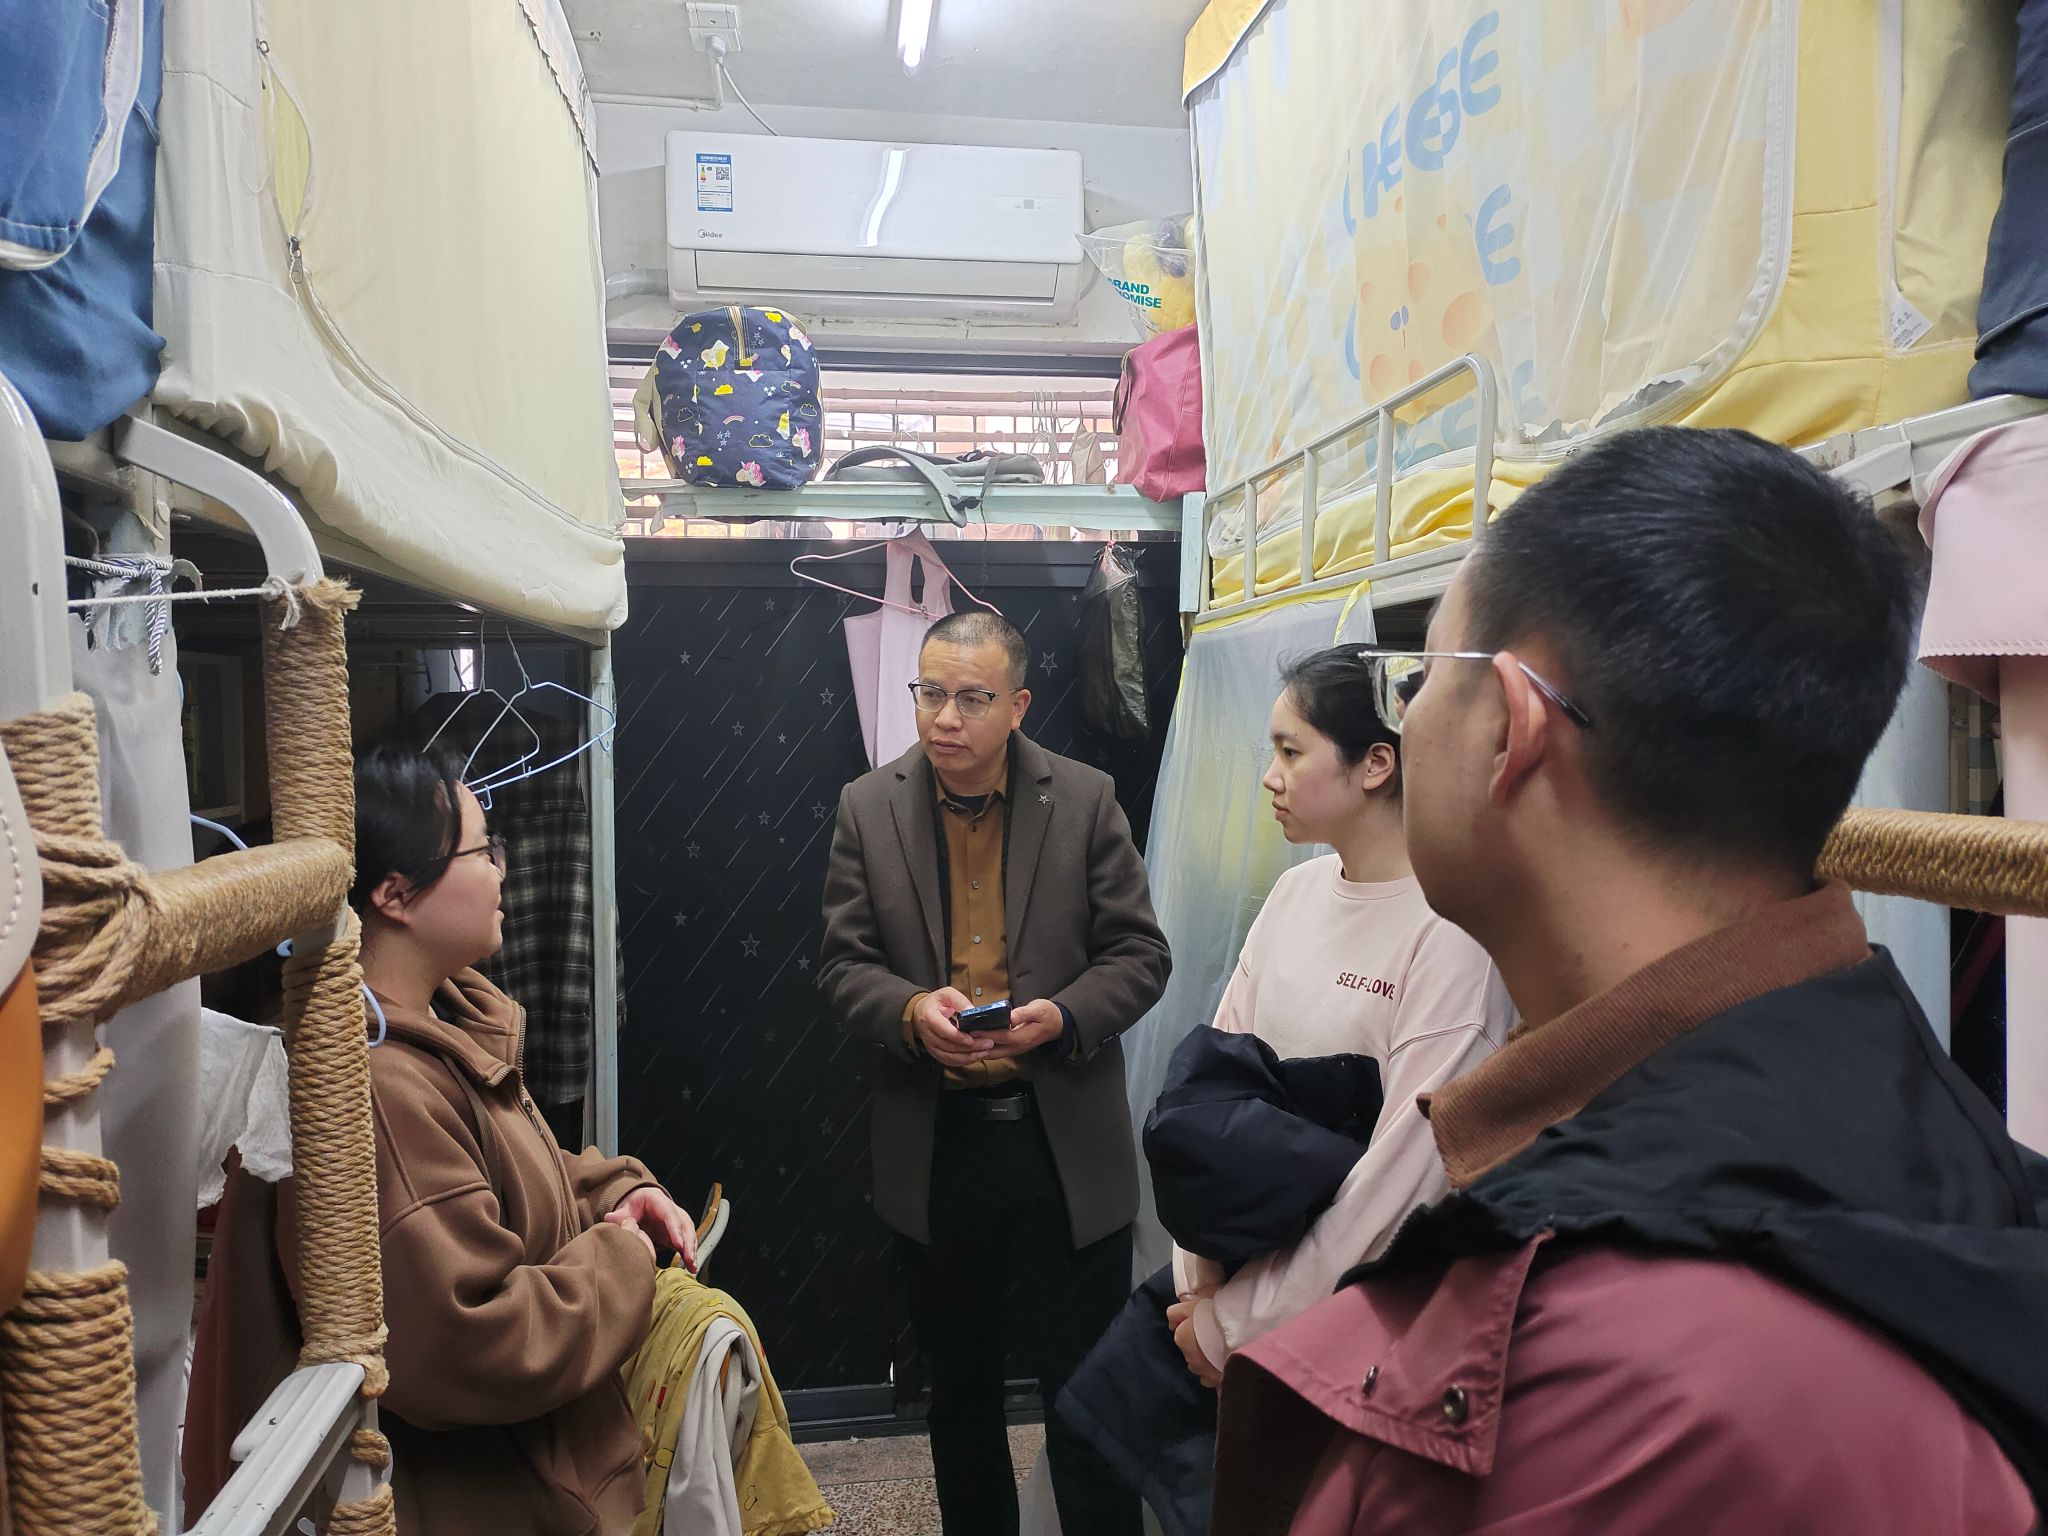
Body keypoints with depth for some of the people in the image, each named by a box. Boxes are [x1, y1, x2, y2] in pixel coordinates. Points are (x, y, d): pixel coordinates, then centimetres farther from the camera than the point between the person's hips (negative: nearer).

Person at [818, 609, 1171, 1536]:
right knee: (959, 1386, 21)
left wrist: (1064, 1016, -21)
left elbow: (1139, 955, -2)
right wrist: (911, 1011, -20)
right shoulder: (867, 808, -1)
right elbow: (843, 963, 1)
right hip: (931, 1147, 2)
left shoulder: (1086, 801, -5)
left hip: (1064, 1144, -2)